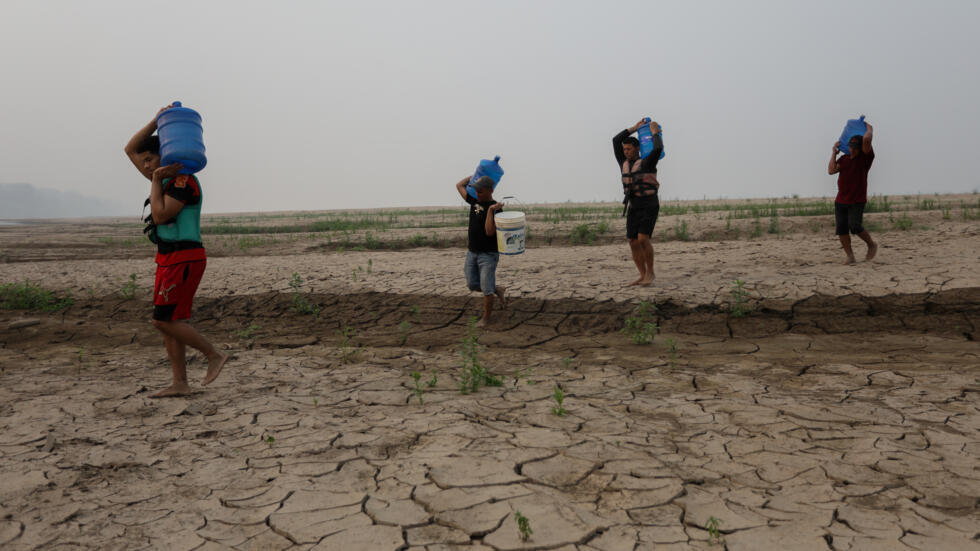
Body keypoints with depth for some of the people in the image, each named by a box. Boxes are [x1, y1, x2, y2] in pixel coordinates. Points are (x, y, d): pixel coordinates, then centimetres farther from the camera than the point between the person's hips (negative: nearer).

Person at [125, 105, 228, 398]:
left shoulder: (184, 180, -12)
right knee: (169, 321, 6)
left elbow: (160, 216, -20)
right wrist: (156, 121, 12)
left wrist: (156, 181, -12)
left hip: (184, 260, -10)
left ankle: (214, 355, 0)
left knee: (165, 320, -11)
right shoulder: (165, 179, 16)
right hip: (169, 260, 10)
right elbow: (130, 149, 21)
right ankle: (180, 384, 8)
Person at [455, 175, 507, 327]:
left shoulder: (496, 209, -14)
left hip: (488, 254, -7)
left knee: (486, 288, -3)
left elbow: (490, 232, -25)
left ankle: (486, 318, 12)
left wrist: (490, 210, -28)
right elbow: (459, 185, 15)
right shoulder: (475, 201, 5)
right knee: (473, 285, 12)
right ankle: (498, 290, 33)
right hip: (472, 252, 7)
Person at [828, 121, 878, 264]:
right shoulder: (844, 159, 14)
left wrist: (869, 127, 2)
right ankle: (849, 255, 8)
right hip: (840, 201, 5)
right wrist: (834, 153, 5)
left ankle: (872, 244, 9)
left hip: (857, 201, -5)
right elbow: (831, 170, 0)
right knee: (841, 229, 0)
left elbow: (867, 139, -17)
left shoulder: (865, 157, -1)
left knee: (855, 226, -16)